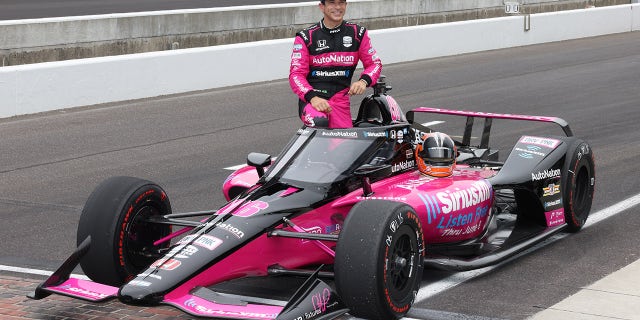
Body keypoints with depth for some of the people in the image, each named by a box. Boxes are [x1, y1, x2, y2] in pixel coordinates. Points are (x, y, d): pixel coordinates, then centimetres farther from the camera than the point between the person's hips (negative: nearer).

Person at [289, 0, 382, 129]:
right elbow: (296, 74, -4)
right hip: (310, 97, -3)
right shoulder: (306, 37, 1)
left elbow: (374, 63, 14)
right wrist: (312, 97, -23)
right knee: (319, 122, -35)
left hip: (340, 99, 3)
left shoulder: (358, 33, 9)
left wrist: (363, 81, -10)